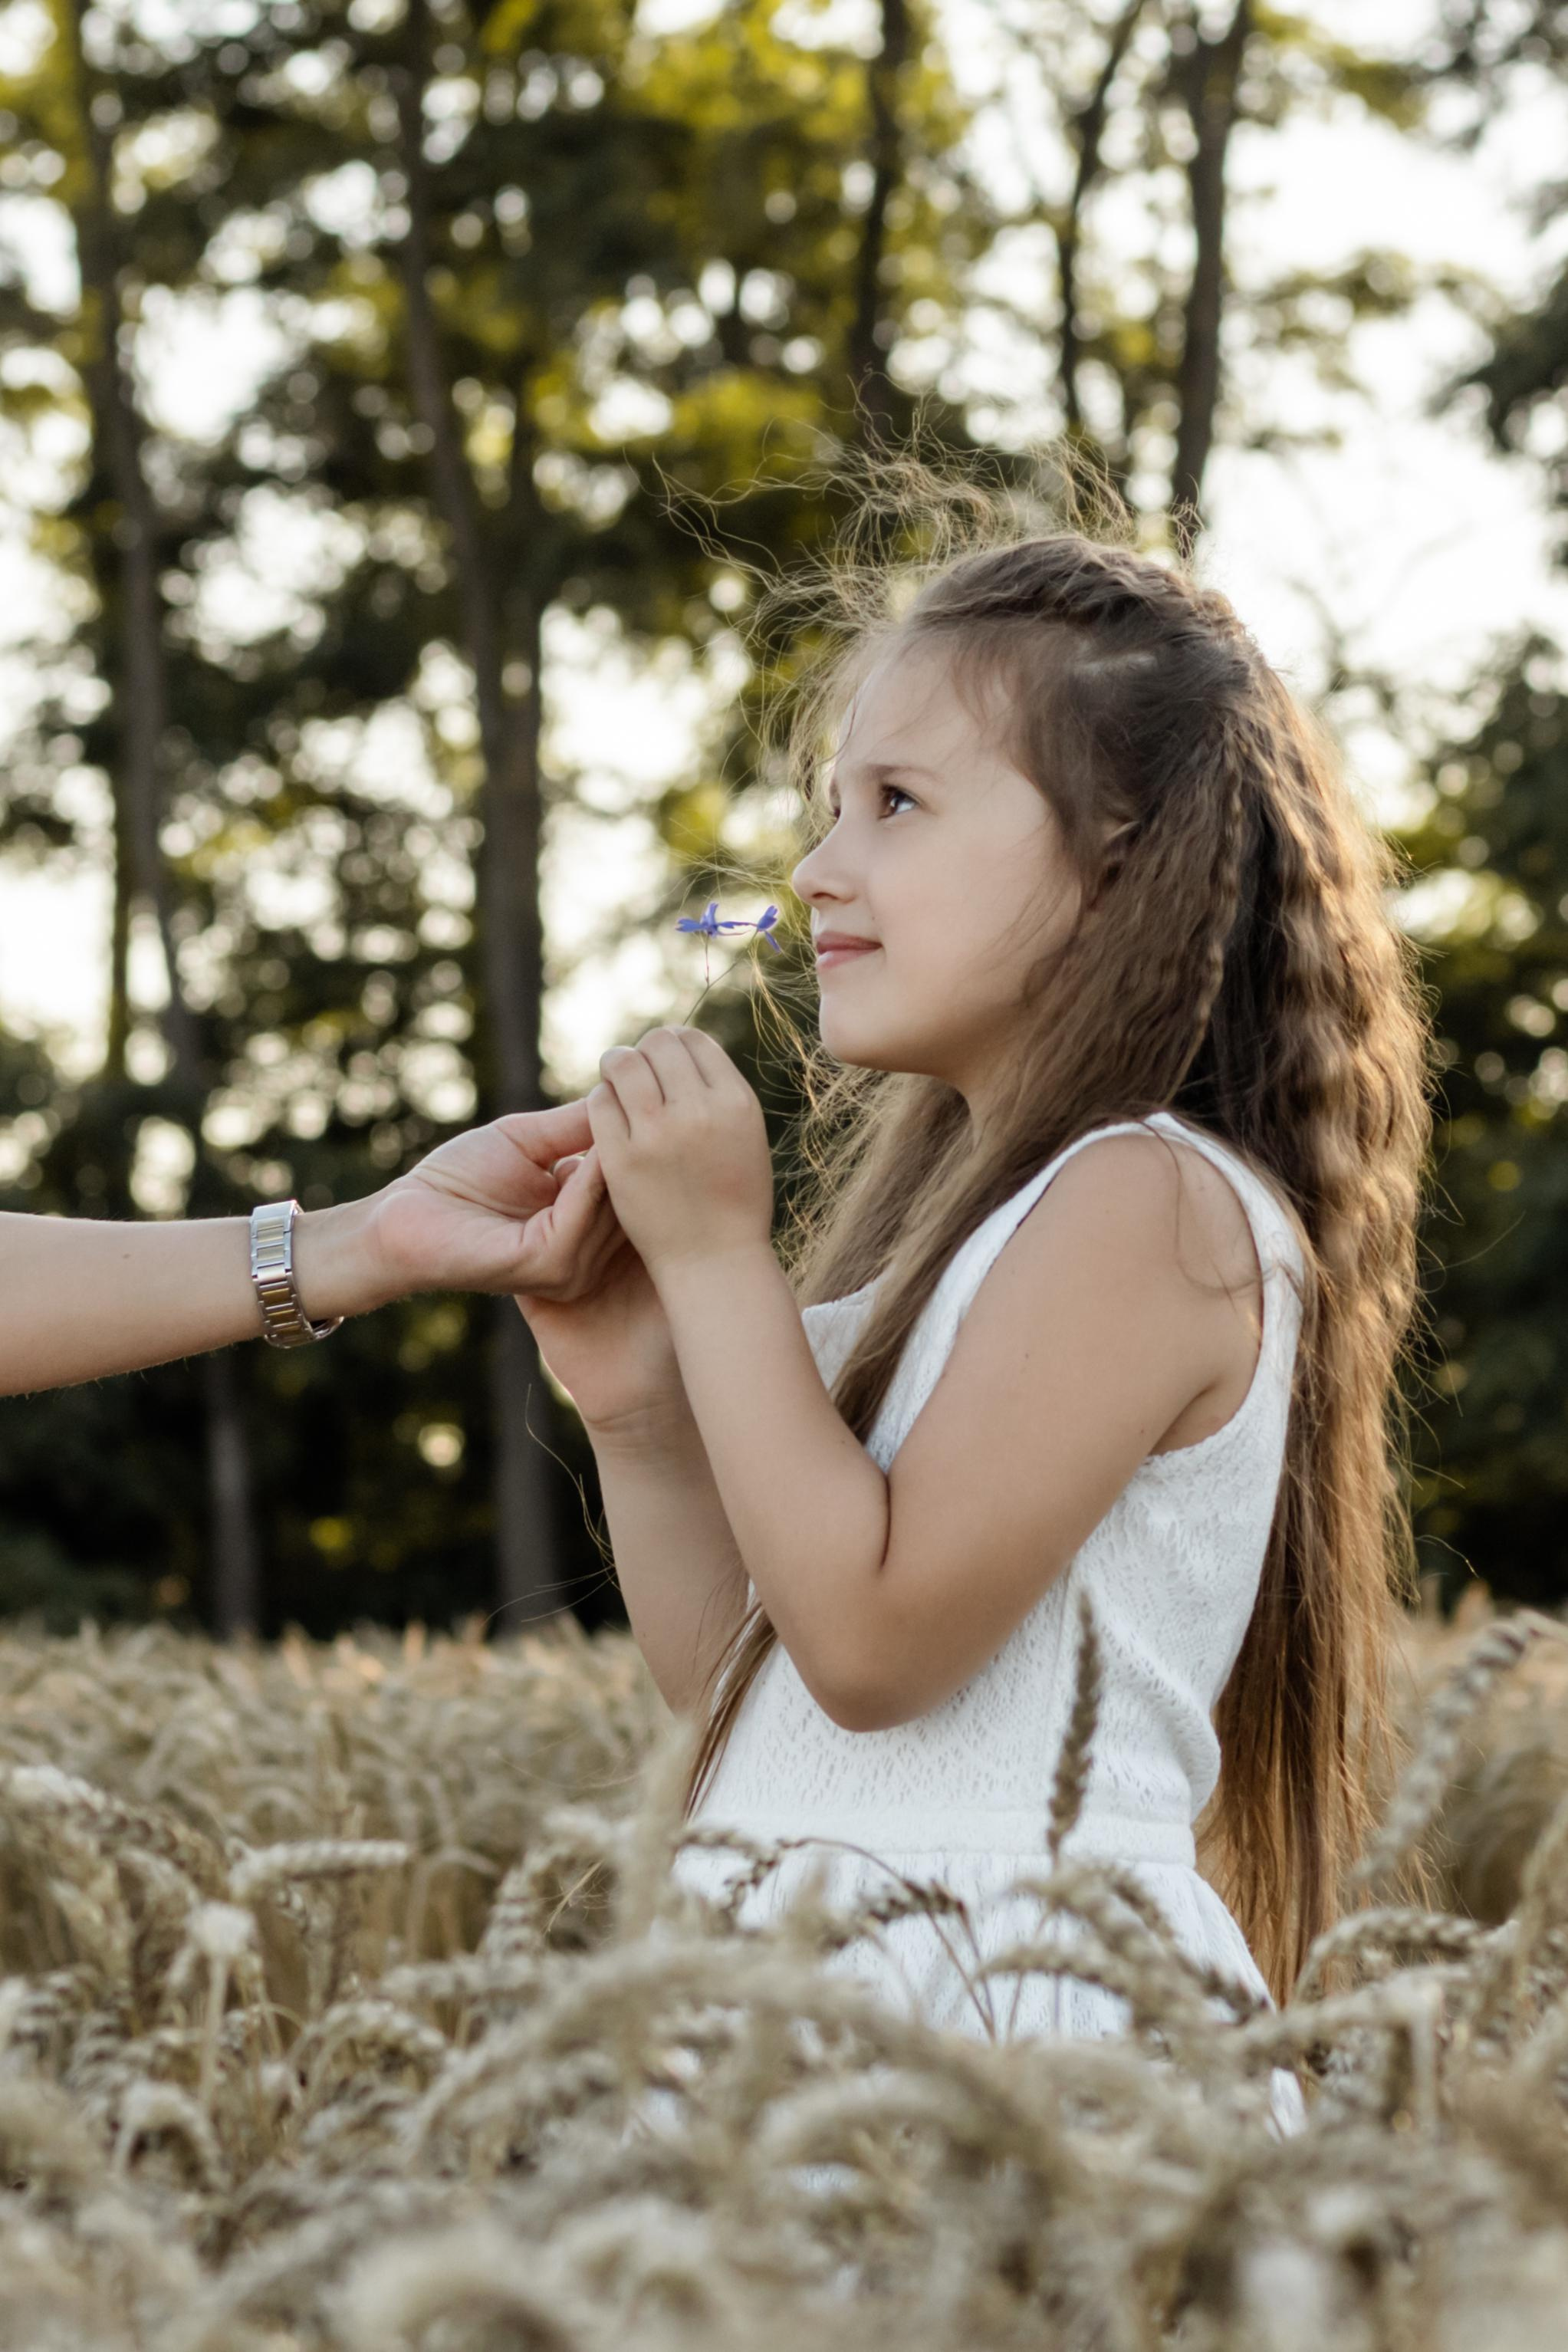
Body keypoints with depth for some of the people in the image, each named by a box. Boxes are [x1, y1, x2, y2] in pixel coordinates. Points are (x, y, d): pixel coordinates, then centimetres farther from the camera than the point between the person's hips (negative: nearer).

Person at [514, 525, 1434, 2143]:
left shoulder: (1147, 1202, -11)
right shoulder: (944, 1218, 17)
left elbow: (876, 1638, -18)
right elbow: (728, 1679, 17)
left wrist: (717, 1254, -13)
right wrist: (634, 1408, 2)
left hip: (1008, 1979, -8)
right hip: (824, 1985, 8)